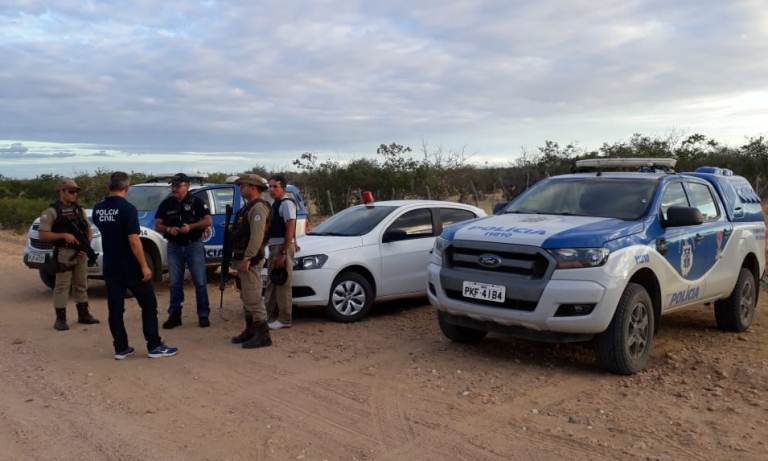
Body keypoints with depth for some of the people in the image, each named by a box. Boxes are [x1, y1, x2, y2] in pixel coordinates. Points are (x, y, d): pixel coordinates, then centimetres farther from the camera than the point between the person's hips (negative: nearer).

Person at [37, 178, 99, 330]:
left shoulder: (79, 209, 13)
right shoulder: (52, 211, -6)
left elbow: (88, 229, 17)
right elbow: (42, 235, -11)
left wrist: (87, 242, -1)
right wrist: (63, 235, -20)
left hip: (81, 253, 6)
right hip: (64, 254, -6)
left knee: (81, 285, 13)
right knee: (62, 286, -2)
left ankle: (83, 314, 23)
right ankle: (60, 319, 4)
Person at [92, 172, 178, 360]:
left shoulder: (98, 209, 3)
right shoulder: (127, 208, -17)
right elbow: (133, 240, -21)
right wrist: (144, 266, -18)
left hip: (110, 267, 6)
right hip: (130, 267, -6)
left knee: (115, 308, 9)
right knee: (148, 304, 4)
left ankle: (121, 348, 13)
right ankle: (154, 346, 5)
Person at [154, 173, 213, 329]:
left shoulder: (196, 202, -2)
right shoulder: (166, 204, 6)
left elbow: (208, 221, -7)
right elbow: (157, 225, 5)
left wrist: (190, 226, -21)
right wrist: (169, 229, -16)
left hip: (194, 245, -3)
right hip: (174, 246, 3)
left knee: (200, 282, 1)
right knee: (175, 283, 7)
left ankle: (203, 315, 8)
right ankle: (174, 316, 14)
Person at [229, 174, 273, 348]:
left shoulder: (258, 207, -15)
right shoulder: (249, 207, 18)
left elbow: (257, 236, -24)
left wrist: (247, 259, -26)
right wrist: (240, 259, 18)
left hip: (250, 261, -11)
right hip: (243, 258, 11)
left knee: (253, 299, -10)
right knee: (246, 298, 16)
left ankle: (263, 335, -6)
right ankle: (250, 330, 25)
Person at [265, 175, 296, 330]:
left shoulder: (286, 203, -13)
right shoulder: (275, 204, 16)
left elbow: (290, 229, -20)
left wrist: (283, 253, -23)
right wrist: (273, 253, 20)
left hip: (283, 247, -10)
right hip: (274, 247, 10)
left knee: (283, 285, -5)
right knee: (273, 284, 17)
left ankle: (284, 320, 2)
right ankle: (271, 316, 27)